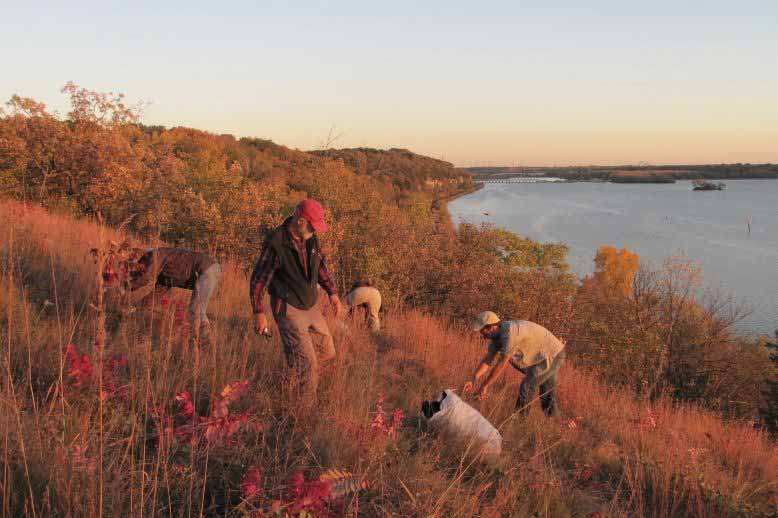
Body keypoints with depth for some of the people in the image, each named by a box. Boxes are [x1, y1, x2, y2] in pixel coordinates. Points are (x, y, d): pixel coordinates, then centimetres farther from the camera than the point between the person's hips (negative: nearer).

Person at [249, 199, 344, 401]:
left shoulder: (310, 237, -3)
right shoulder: (276, 243, -23)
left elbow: (320, 264, 13)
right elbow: (258, 279, -16)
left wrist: (333, 293, 6)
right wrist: (259, 313, -16)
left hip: (311, 305, 7)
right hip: (288, 309, -7)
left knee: (328, 352, 14)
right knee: (307, 361, -10)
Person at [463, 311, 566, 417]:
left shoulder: (510, 333, -31)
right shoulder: (497, 334, -1)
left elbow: (502, 363, -29)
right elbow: (488, 360, 0)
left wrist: (485, 385, -23)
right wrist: (473, 381, -10)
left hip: (552, 356, -9)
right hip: (545, 356, 9)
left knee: (526, 388, -11)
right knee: (547, 395, 17)